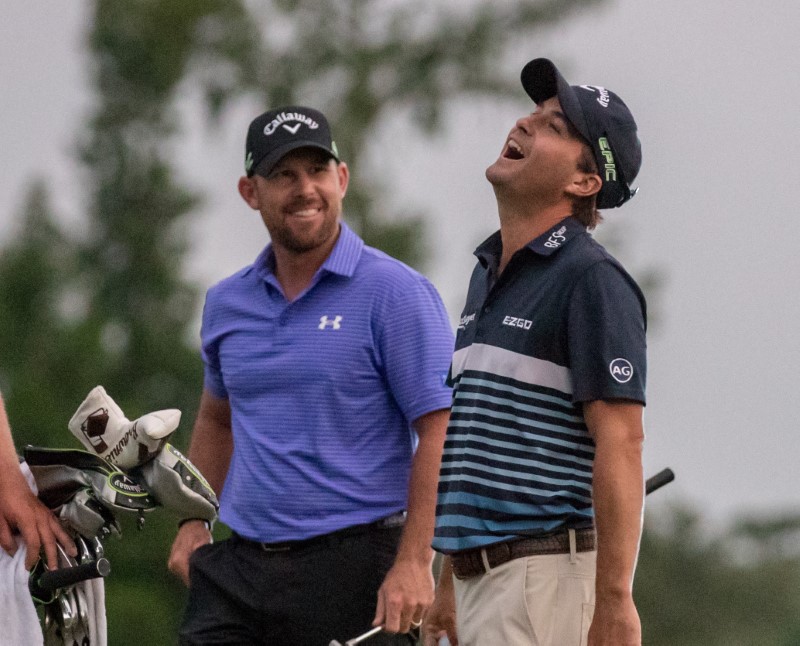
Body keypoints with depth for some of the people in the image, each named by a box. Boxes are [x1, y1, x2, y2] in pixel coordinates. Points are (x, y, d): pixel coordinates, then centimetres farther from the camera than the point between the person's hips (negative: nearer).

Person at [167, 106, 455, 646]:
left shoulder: (397, 294, -5)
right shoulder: (227, 303, 14)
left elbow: (440, 433, -10)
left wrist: (414, 562, -19)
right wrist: (192, 521, 17)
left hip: (354, 568, -5)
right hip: (238, 568, 5)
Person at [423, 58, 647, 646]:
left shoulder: (592, 280, -10)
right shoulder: (489, 275, 18)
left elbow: (621, 443, -17)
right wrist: (450, 584, 21)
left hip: (551, 571, -9)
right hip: (481, 577, 9)